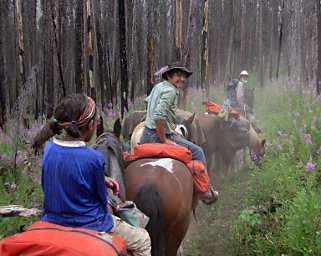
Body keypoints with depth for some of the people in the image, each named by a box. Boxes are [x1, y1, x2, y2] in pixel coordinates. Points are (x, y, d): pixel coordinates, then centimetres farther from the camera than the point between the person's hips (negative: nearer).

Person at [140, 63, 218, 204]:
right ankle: (205, 192, 4)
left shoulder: (158, 86, 12)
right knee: (197, 152, -1)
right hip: (158, 136, -9)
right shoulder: (170, 91, -16)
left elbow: (148, 100, 33)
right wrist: (164, 139, -20)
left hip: (146, 134, 9)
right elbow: (159, 116, -30)